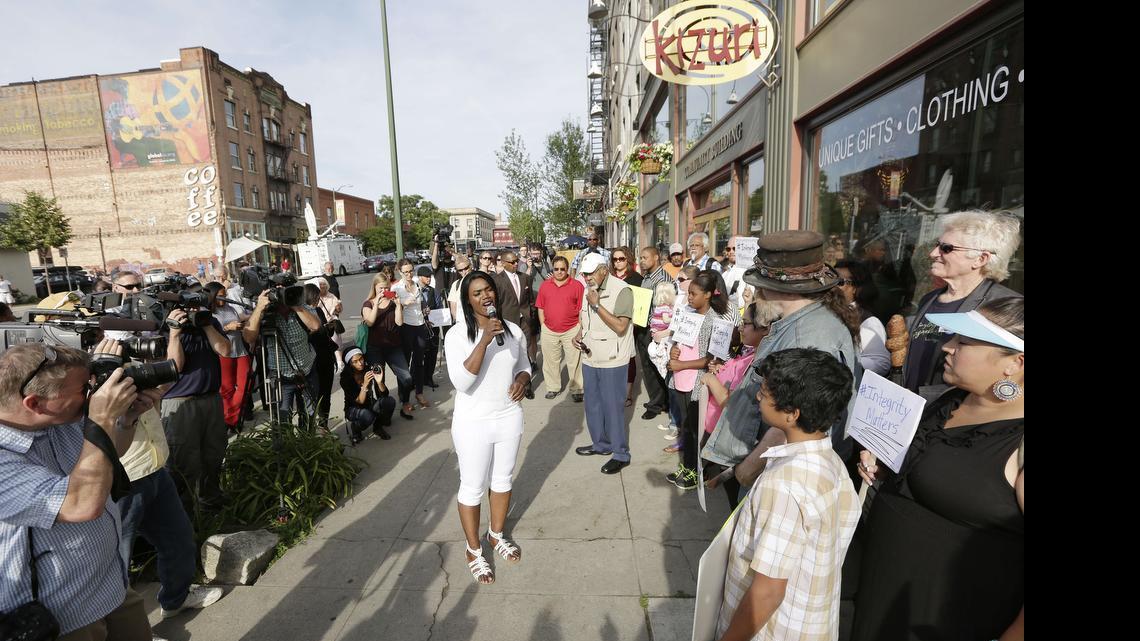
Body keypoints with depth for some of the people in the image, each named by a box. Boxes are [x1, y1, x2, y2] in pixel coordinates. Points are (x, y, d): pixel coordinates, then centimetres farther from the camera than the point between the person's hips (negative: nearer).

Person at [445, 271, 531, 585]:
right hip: (473, 423, -4)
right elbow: (461, 382, -25)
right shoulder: (458, 334, -15)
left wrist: (522, 380, -10)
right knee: (472, 488, 11)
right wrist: (484, 341, -32)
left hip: (510, 418, 5)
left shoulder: (513, 330, -2)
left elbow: (524, 365, 13)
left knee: (503, 480, 21)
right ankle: (474, 550, 33)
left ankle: (497, 535, 45)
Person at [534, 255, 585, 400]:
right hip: (549, 331, 3)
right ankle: (553, 387, 27)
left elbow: (582, 309, -3)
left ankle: (576, 390, 16)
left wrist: (580, 330, -6)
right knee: (551, 361, 12)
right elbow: (540, 308, 9)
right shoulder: (545, 286, 5)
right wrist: (543, 326, 2)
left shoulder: (577, 285, -4)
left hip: (571, 330, -2)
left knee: (574, 361, 4)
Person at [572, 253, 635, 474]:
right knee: (593, 405, 17)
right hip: (590, 358, 8)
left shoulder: (621, 290, -15)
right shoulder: (590, 290, 9)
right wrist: (579, 334, 2)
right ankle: (600, 444, 36)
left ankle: (621, 454, 17)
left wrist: (597, 305, -22)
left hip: (611, 361, -7)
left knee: (613, 407, 1)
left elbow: (620, 327, -21)